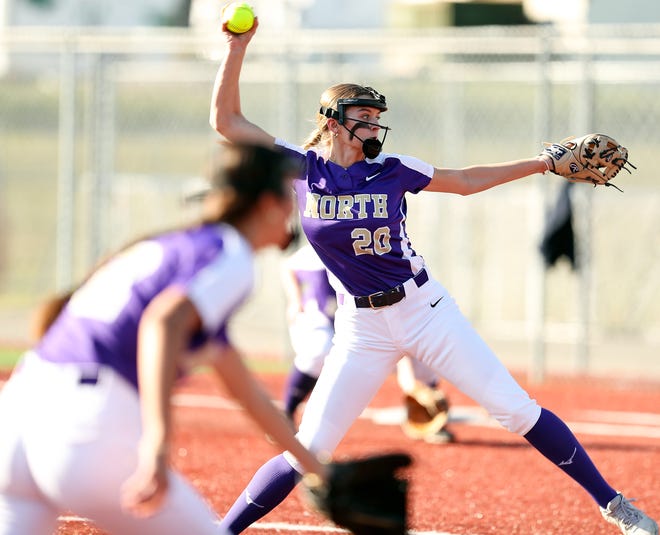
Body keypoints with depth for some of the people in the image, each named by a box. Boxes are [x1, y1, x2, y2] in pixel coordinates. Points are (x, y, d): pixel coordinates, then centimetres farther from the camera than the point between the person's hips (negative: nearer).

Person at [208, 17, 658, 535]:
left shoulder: (391, 170, 0)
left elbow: (465, 181, 13)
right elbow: (227, 121, -6)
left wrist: (543, 163, 10)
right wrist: (238, 45, -14)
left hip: (426, 309, 1)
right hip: (362, 330, -1)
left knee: (517, 410, -3)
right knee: (307, 451, -5)